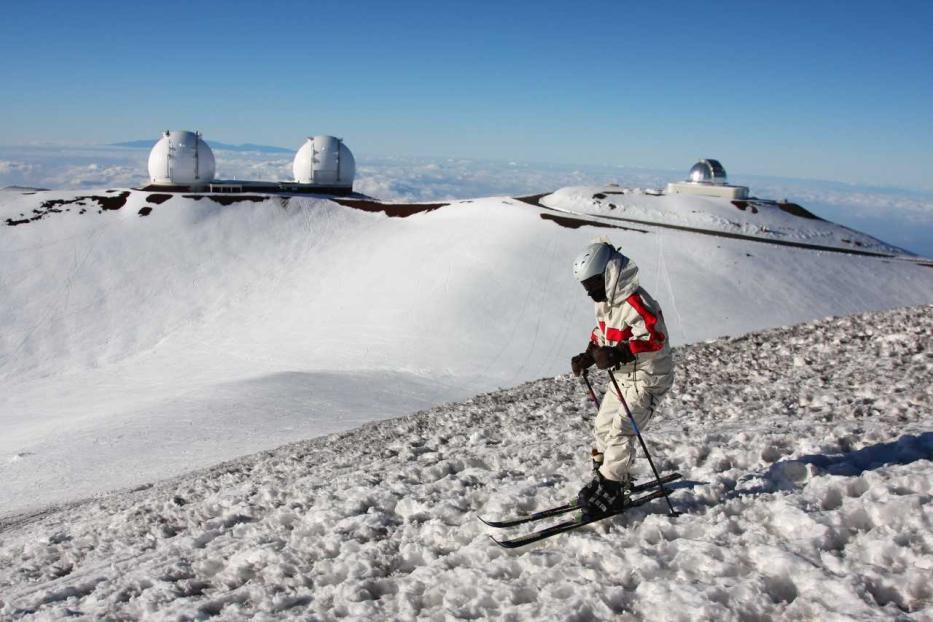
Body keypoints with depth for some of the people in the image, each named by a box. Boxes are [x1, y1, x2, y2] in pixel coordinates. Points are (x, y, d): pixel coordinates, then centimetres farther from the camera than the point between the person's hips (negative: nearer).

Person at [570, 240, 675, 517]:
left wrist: (617, 354, -42)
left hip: (648, 378, -10)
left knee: (620, 431, -15)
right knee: (603, 427, 13)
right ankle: (610, 480, 26)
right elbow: (600, 333, 18)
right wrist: (587, 357, 2)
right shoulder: (604, 302, 6)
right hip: (622, 376, 10)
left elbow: (655, 338, -33)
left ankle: (610, 492, -6)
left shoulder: (635, 302, -25)